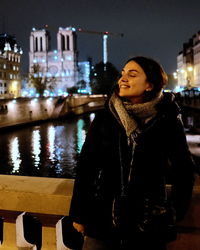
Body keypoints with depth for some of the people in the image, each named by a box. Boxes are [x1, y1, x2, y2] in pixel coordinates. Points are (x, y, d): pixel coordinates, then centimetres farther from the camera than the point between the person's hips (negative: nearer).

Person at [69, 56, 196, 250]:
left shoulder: (168, 121, -4)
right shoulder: (104, 119, -2)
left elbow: (183, 171, 4)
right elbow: (85, 168, 0)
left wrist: (175, 212, 3)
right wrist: (78, 214, 1)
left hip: (149, 225, 0)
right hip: (102, 220, 1)